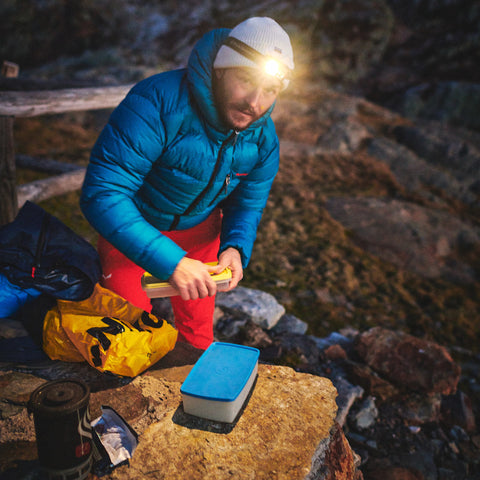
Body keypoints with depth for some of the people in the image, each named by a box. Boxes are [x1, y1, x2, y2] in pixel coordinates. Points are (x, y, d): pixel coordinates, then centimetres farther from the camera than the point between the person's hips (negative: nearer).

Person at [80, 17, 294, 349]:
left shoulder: (264, 138, -16)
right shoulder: (158, 103, -36)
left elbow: (248, 203, -1)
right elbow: (101, 194, -40)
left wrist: (236, 247, -23)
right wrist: (170, 262, -47)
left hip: (200, 230, 4)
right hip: (131, 228, -3)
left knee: (198, 334, 14)